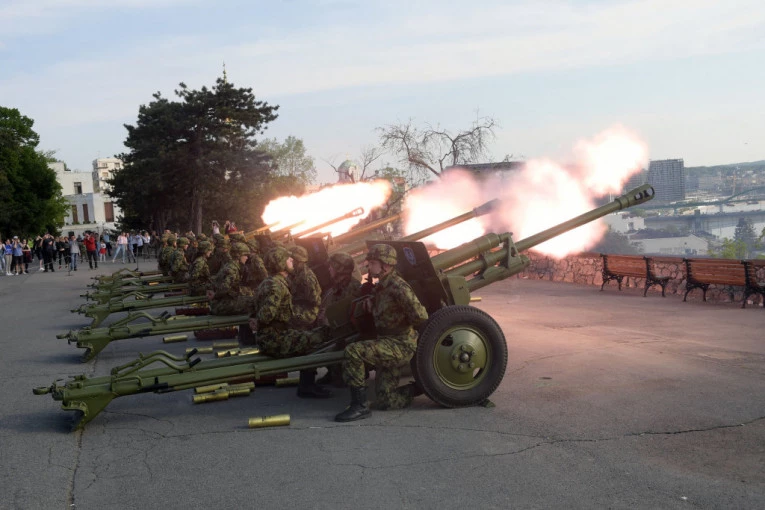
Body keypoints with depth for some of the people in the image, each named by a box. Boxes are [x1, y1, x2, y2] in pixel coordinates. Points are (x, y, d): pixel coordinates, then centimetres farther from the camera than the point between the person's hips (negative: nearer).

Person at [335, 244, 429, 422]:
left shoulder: (398, 287, -19)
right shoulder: (381, 286, 11)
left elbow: (421, 316, -21)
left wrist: (403, 324, -2)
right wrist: (370, 302, 11)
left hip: (401, 345, -9)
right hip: (388, 346, 9)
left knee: (353, 351, -28)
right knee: (386, 402, 10)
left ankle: (360, 406, -20)